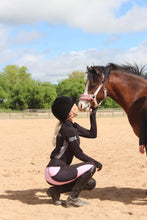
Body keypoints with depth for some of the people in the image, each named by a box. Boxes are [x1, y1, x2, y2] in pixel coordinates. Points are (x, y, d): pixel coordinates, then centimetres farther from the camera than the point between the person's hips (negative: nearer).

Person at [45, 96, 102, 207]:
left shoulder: (73, 126, 12)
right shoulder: (68, 129, -18)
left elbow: (93, 134, 17)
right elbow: (78, 154, -15)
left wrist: (93, 113, 16)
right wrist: (96, 162, -2)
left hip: (54, 171, 10)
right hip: (56, 172, -10)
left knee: (91, 183, 13)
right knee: (91, 167, -14)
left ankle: (56, 190, 11)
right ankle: (72, 198, -5)